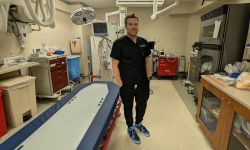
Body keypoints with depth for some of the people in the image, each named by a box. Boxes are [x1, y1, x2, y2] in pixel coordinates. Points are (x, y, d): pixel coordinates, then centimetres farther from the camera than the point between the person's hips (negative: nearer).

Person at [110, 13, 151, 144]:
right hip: (127, 84, -4)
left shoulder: (144, 42, 3)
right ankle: (130, 128, 40)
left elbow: (147, 61, 11)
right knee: (128, 106, 14)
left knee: (142, 104, 19)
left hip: (142, 82, 5)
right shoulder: (119, 43, -11)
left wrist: (147, 78, 8)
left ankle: (138, 123, 48)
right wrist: (120, 84, -13)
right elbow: (115, 65, -11)